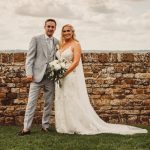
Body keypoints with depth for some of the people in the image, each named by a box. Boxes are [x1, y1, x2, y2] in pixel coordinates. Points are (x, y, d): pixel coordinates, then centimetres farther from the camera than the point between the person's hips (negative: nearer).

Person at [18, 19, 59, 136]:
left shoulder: (57, 42, 11)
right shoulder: (36, 39, 2)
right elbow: (30, 57, -2)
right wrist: (29, 73, -11)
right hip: (37, 75, -3)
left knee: (49, 103, 8)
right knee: (31, 102, -3)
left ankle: (45, 125, 21)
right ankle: (26, 128, 1)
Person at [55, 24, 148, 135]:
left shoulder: (76, 44, -6)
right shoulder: (62, 45, 15)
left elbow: (76, 62, -16)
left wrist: (64, 73, -21)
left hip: (72, 77, -8)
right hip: (61, 77, 8)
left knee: (75, 102, -5)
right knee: (63, 101, 9)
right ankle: (66, 126, 17)